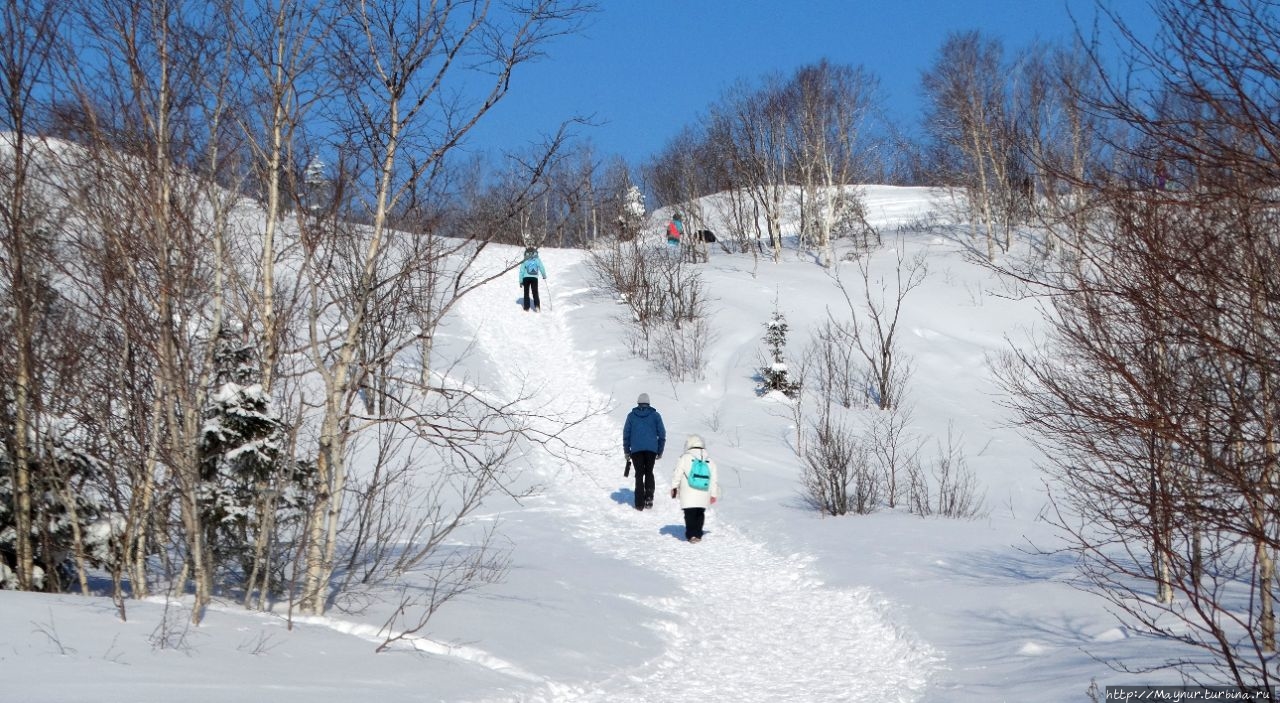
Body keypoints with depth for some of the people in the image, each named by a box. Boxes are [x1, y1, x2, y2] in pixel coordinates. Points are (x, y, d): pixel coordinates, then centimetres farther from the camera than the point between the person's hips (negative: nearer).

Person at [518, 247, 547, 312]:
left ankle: (526, 308, 10)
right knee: (535, 292, 8)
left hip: (526, 278, 0)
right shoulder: (537, 260, 3)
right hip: (534, 278, 0)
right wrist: (544, 276, 19)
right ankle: (537, 306, -6)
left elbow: (521, 271, 1)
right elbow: (542, 268, 3)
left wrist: (521, 281, 7)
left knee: (526, 292, 11)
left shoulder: (524, 261, 2)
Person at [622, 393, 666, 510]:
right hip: (651, 449, 0)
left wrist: (627, 450, 11)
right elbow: (662, 434, 6)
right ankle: (649, 496, -1)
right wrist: (660, 451, 12)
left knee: (639, 475, 5)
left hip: (636, 449, 0)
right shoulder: (655, 415, 7)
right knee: (649, 473, 16)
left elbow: (626, 433, 6)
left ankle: (640, 503, -3)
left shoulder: (631, 415, 7)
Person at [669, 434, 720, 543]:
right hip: (704, 495, 4)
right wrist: (714, 494, 18)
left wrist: (674, 487, 8)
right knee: (700, 514, 14)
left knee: (690, 514, -2)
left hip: (688, 495, -4)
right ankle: (698, 535, 14)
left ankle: (691, 535, -10)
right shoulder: (709, 461, 10)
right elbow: (715, 479, 11)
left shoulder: (684, 458, -3)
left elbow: (677, 474, -3)